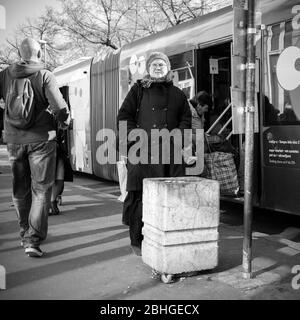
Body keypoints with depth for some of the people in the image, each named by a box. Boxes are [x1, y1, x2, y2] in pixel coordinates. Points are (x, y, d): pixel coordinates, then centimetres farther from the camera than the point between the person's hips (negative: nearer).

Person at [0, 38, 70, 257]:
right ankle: (33, 239, -5)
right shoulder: (45, 75, -7)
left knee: (20, 189, 18)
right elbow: (58, 105, -15)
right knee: (41, 190, 2)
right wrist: (65, 121, 4)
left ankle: (25, 232, 31)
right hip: (41, 139, -3)